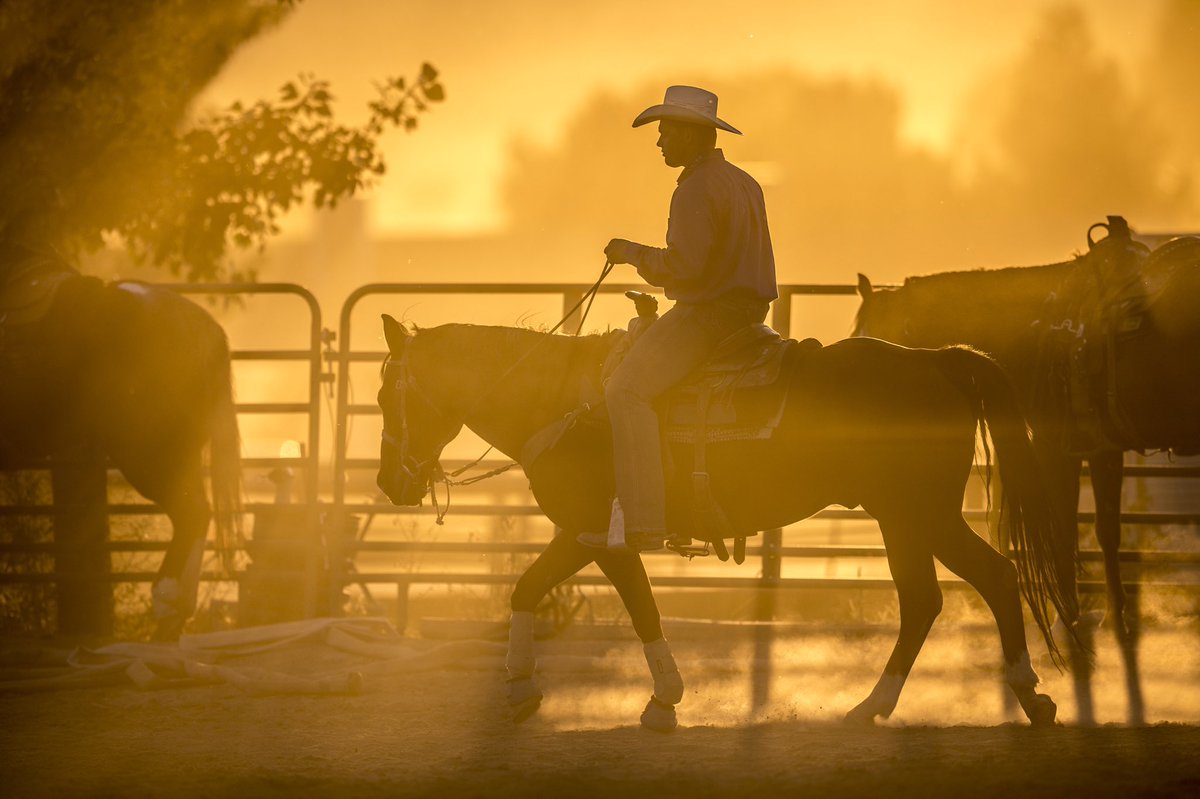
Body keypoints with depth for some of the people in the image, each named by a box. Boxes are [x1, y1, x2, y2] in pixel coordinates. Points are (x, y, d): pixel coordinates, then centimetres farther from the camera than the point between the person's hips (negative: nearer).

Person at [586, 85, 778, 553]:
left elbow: (683, 266, -24)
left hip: (707, 315, -11)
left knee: (626, 391, -15)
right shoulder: (745, 184, 17)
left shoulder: (696, 190, -16)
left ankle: (641, 521, -25)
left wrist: (631, 253, -9)